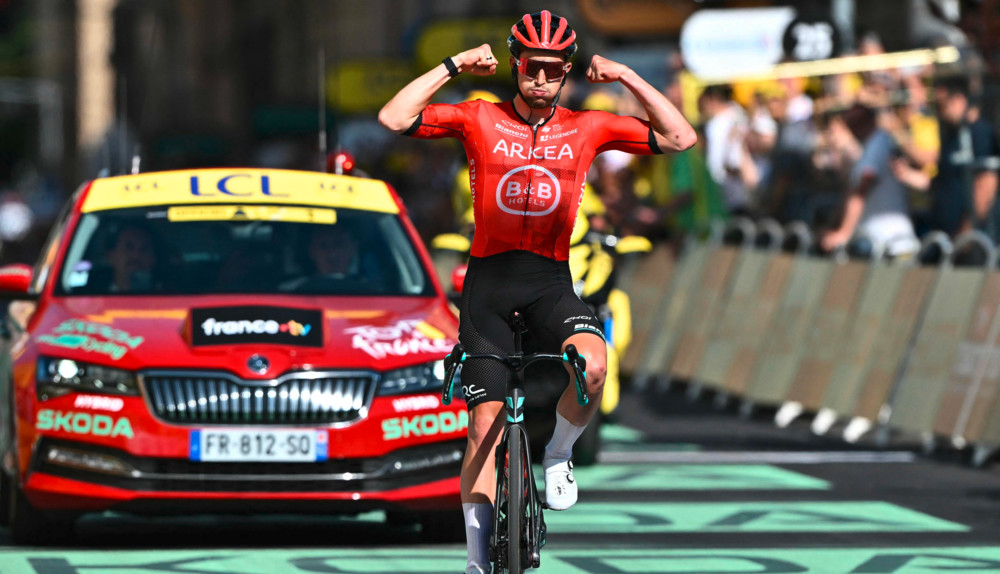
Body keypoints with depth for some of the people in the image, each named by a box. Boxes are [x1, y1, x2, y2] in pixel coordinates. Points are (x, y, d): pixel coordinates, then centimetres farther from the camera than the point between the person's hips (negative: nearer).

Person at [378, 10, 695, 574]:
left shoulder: (586, 128, 4)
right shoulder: (479, 119, 0)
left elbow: (680, 138, 2)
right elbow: (394, 119, -10)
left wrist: (628, 78, -4)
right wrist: (454, 66, -9)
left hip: (551, 282, 1)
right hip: (489, 280, -1)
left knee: (591, 365, -32)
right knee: (487, 426, -6)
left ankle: (558, 454, -1)